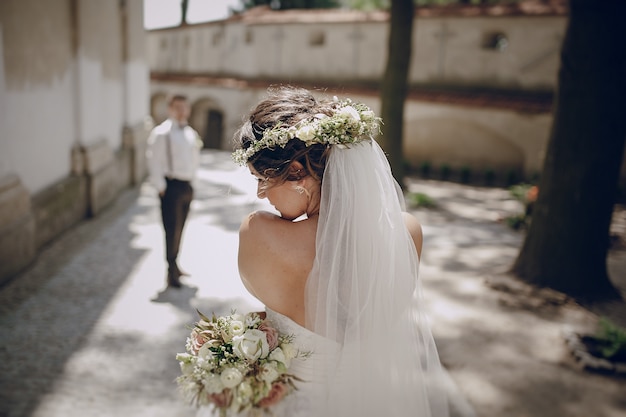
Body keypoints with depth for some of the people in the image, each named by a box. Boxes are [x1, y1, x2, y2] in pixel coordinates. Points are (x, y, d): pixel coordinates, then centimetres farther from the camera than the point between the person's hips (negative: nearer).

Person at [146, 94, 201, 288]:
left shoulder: (191, 133, 12)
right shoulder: (161, 133, -10)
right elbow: (154, 160, -12)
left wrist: (191, 179, 14)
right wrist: (160, 186, -14)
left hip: (187, 186, 7)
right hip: (172, 185, -7)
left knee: (179, 229, 16)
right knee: (172, 229, -4)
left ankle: (174, 265, 30)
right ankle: (172, 272, 5)